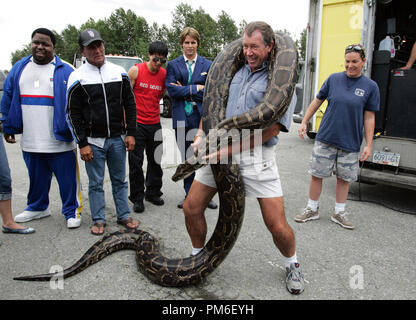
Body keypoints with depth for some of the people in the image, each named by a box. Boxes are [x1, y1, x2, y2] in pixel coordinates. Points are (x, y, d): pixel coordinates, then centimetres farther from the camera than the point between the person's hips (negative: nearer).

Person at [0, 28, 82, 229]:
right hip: (30, 141, 5)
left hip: (60, 140, -4)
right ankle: (37, 207, 38)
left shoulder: (65, 71, -3)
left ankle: (72, 211, 17)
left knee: (68, 179, 1)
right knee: (36, 178, 19)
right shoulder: (19, 68, 11)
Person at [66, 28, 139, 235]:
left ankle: (124, 216, 24)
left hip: (117, 138, 3)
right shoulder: (78, 78, -3)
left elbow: (130, 104, 8)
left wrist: (130, 133, 1)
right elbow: (73, 114, -3)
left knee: (120, 180, 12)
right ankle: (99, 220, 21)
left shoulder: (119, 73, 5)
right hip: (93, 141, -2)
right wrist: (82, 144, -8)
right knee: (96, 183, 7)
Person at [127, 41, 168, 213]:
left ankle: (153, 193, 27)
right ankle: (137, 197, 13)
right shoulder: (135, 70, -5)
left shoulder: (164, 74, 4)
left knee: (155, 160, 10)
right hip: (136, 123, -3)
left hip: (155, 123, 4)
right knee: (135, 162, 1)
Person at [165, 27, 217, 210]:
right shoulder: (173, 65, 8)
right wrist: (196, 88, -9)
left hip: (202, 117, 0)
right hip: (182, 118, 1)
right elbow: (172, 90, -6)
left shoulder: (208, 65, 9)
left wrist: (186, 91, -7)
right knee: (186, 159, 9)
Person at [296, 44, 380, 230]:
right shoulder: (333, 79, 1)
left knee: (344, 178, 10)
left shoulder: (370, 86, -1)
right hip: (325, 139, 1)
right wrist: (304, 122, 7)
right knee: (316, 175, 5)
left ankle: (339, 213, 27)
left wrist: (368, 145, -3)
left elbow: (369, 118, 0)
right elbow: (317, 101, 10)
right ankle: (312, 210, 22)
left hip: (350, 143, 0)